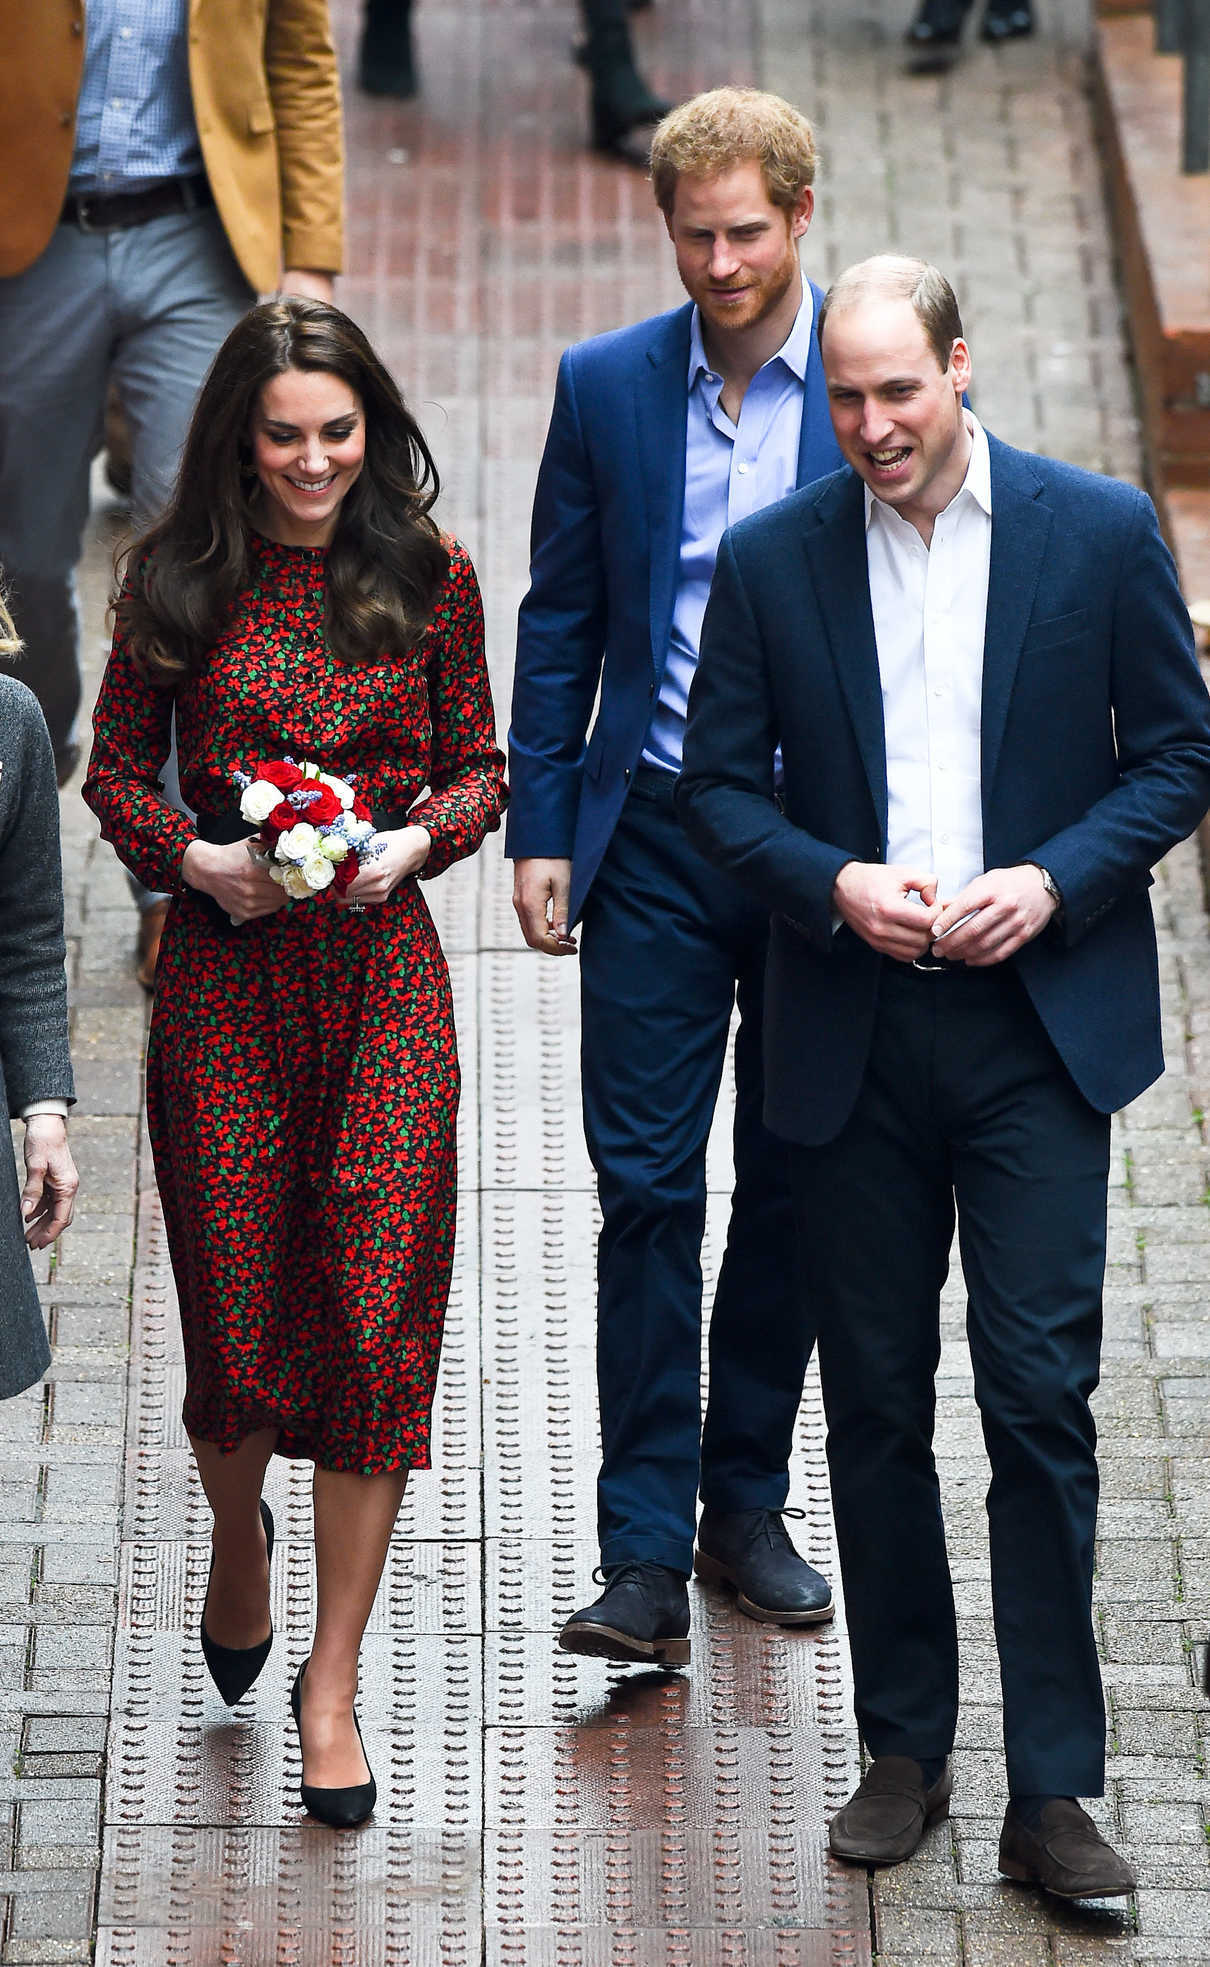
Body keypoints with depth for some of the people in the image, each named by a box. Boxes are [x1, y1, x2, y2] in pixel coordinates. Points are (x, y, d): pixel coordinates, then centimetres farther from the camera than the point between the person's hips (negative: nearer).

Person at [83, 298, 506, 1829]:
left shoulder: (425, 576, 2)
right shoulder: (178, 581, 0)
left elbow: (478, 765, 9)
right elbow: (116, 770, 6)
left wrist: (413, 840, -11)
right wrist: (197, 858, -12)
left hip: (382, 969, 1)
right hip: (224, 972, 0)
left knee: (375, 1306, -3)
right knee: (237, 1308, 2)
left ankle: (333, 1676, 6)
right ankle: (238, 1531, 38)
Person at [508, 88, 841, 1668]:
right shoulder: (607, 386, 3)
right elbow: (560, 622, 8)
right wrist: (540, 827, 2)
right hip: (658, 834, 0)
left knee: (790, 1188, 10)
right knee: (647, 1185, -4)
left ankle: (745, 1506, 24)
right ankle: (646, 1555, -1)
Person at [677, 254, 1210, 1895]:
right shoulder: (773, 559, 3)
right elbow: (719, 783, 7)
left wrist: (1055, 882, -12)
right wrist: (834, 885, -11)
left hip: (1039, 1022, -2)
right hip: (851, 1036, 2)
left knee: (1041, 1398, -6)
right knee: (876, 1405, 9)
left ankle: (1054, 1791, -2)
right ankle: (904, 1748, 21)